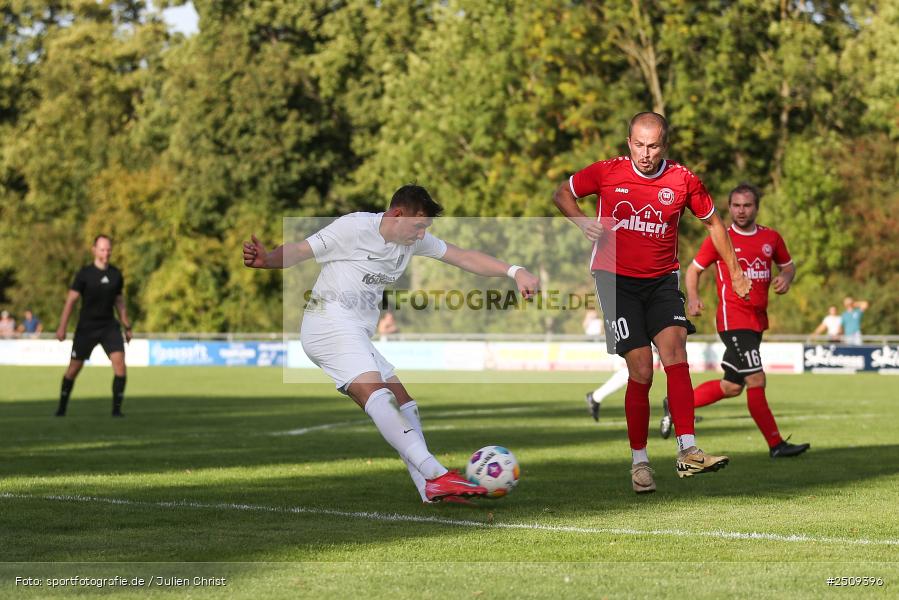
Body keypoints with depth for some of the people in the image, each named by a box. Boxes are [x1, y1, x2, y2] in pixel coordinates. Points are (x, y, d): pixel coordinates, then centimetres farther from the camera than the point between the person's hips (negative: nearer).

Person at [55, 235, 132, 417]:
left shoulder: (116, 274, 5)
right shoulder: (84, 274, -7)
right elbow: (70, 301, -7)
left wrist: (127, 327, 16)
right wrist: (62, 327, -14)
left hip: (109, 326, 3)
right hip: (86, 327, -2)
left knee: (119, 362, -16)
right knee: (74, 367, 3)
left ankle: (116, 408, -9)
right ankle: (62, 407, 21)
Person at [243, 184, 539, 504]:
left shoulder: (415, 240, 12)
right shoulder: (354, 227, -11)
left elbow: (465, 258, 13)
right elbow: (297, 251, -13)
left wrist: (515, 271, 2)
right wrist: (267, 259, -33)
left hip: (359, 336, 10)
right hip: (330, 322, -10)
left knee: (404, 402, 6)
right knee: (375, 392, -26)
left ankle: (431, 491, 4)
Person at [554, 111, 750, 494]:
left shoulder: (683, 180, -2)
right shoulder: (606, 173, -5)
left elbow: (712, 222, 14)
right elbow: (562, 194, 10)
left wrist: (735, 273, 16)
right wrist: (582, 221, -10)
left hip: (661, 281, 2)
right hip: (616, 279, -2)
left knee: (675, 352, -19)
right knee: (641, 370, -10)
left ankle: (687, 452, -22)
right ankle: (639, 461, 3)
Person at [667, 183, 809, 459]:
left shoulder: (771, 238, 8)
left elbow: (788, 264, 22)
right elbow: (693, 269, 5)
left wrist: (786, 277, -1)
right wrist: (692, 298, -12)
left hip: (758, 321, 6)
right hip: (733, 320, -6)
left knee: (732, 387, 11)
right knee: (756, 381, -13)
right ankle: (776, 445, -9)